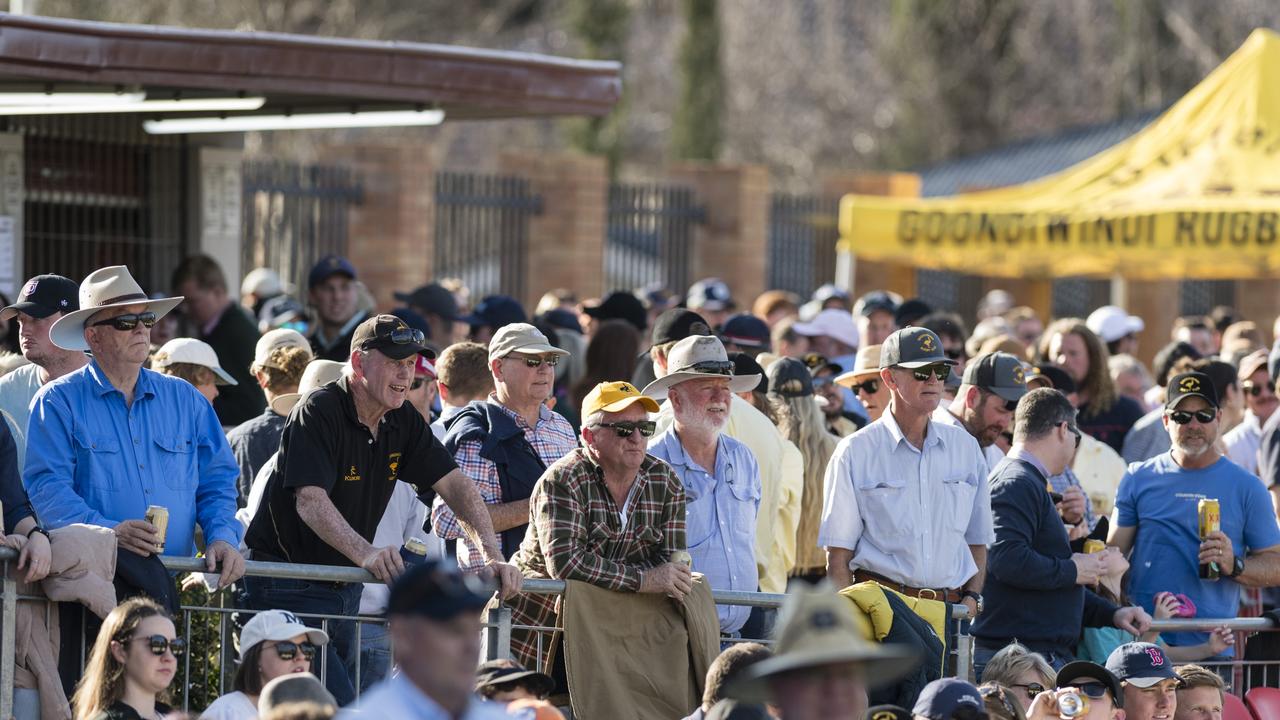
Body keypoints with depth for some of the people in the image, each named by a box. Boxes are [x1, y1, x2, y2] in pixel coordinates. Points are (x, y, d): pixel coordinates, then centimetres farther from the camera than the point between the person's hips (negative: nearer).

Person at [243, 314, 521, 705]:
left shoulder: (403, 422, 6)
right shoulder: (319, 412, -17)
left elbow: (453, 483, 3)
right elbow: (310, 500, -28)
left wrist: (491, 556, -13)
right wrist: (366, 553, -43)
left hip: (344, 585, 8)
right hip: (289, 583, -8)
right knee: (338, 703, -19)